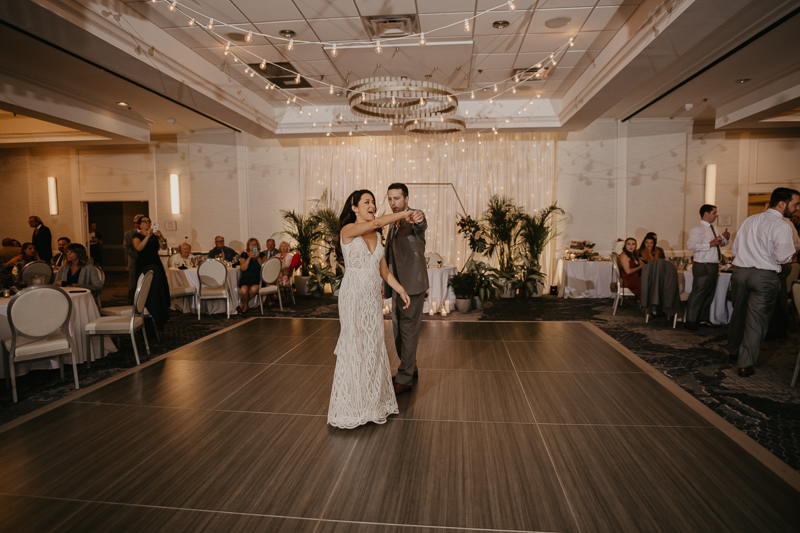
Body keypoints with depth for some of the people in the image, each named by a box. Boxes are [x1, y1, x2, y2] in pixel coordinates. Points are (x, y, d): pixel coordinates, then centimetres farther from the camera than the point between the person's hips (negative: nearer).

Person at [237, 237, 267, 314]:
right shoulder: (244, 255, 10)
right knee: (243, 290, -33)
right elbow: (243, 268, -5)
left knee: (254, 289, -34)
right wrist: (250, 257, -11)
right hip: (246, 279, 0)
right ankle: (246, 305, 0)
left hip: (258, 279, 0)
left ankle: (243, 304, -5)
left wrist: (258, 258, -12)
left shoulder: (262, 255, 12)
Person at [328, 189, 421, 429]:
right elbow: (376, 223, -25)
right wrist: (405, 214, -18)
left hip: (374, 297, 6)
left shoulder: (376, 236, 11)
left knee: (373, 346, 11)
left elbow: (383, 269, 13)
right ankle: (350, 404, 15)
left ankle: (373, 399, 24)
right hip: (354, 295, -6)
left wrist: (400, 289, 6)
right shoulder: (348, 230, -8)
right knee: (353, 347, 0)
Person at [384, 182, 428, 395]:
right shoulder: (394, 223, 16)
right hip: (397, 286, 9)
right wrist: (385, 283, 19)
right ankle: (410, 368, 33)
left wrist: (418, 220, -59)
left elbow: (421, 226, -36)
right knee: (398, 331, 16)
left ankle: (404, 380, 8)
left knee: (408, 331, -2)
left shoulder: (416, 216, -10)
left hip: (413, 285, -9)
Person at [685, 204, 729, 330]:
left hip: (713, 266, 9)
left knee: (709, 294, 15)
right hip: (703, 266, -9)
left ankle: (704, 319, 26)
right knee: (698, 294, -5)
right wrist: (710, 244, -26)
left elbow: (720, 243, 32)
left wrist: (725, 238, 10)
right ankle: (691, 321, 3)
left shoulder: (712, 229, 18)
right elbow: (691, 245, -24)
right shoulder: (697, 230, -11)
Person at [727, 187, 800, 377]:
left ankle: (733, 351, 35)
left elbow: (735, 248, 13)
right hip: (764, 276, -6)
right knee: (756, 319, 0)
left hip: (740, 272, 6)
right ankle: (745, 364, 3)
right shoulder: (782, 226, -11)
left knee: (739, 312, 19)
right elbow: (783, 258, -14)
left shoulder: (750, 220, 9)